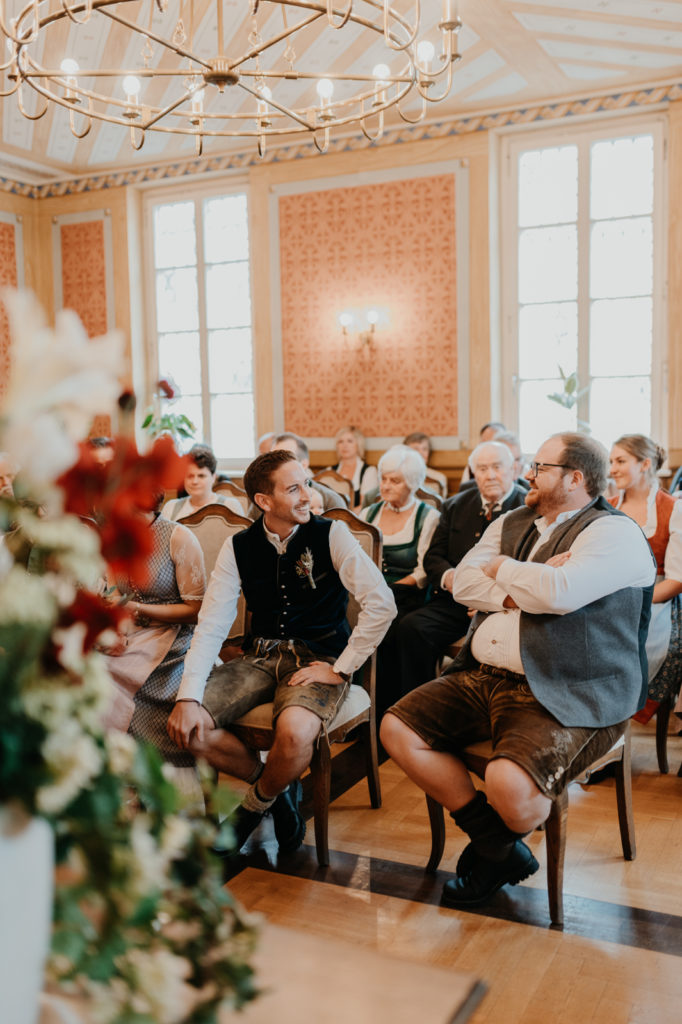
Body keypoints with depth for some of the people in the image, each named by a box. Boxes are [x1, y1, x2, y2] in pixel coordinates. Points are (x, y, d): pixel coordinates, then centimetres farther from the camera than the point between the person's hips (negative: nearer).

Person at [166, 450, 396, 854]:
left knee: (295, 732, -35)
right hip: (261, 657, 4)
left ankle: (256, 805, 1)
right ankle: (278, 787, 6)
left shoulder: (331, 535, -7)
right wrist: (189, 698, -16)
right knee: (187, 725, -17)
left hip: (318, 657, -3)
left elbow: (382, 604, -14)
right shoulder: (238, 548, 1)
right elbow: (211, 626, -3)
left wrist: (340, 669, -15)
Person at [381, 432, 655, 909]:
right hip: (483, 678, 8)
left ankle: (497, 846, 10)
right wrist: (528, 586, -10)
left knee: (509, 783, -31)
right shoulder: (512, 523, 17)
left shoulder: (614, 532, -7)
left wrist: (502, 569, -5)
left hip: (565, 698, -8)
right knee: (398, 729, -3)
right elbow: (464, 582, 5)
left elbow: (561, 592, -24)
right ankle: (499, 848, 5)